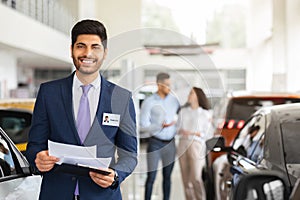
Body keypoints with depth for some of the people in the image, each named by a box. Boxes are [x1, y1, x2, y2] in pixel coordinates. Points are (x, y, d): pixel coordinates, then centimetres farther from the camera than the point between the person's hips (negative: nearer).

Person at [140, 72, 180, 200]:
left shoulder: (173, 100, 8)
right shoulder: (149, 102, -5)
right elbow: (143, 126, -9)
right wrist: (161, 126, -22)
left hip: (170, 143, 4)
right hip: (155, 143, -4)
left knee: (167, 176, 9)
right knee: (151, 176, -1)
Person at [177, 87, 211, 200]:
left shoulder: (205, 114, 0)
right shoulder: (183, 112, 11)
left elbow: (205, 134, -2)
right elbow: (178, 130, 8)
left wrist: (192, 133, -17)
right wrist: (182, 132, -14)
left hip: (196, 146, -4)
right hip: (183, 146, 4)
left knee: (196, 178, -13)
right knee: (186, 178, 3)